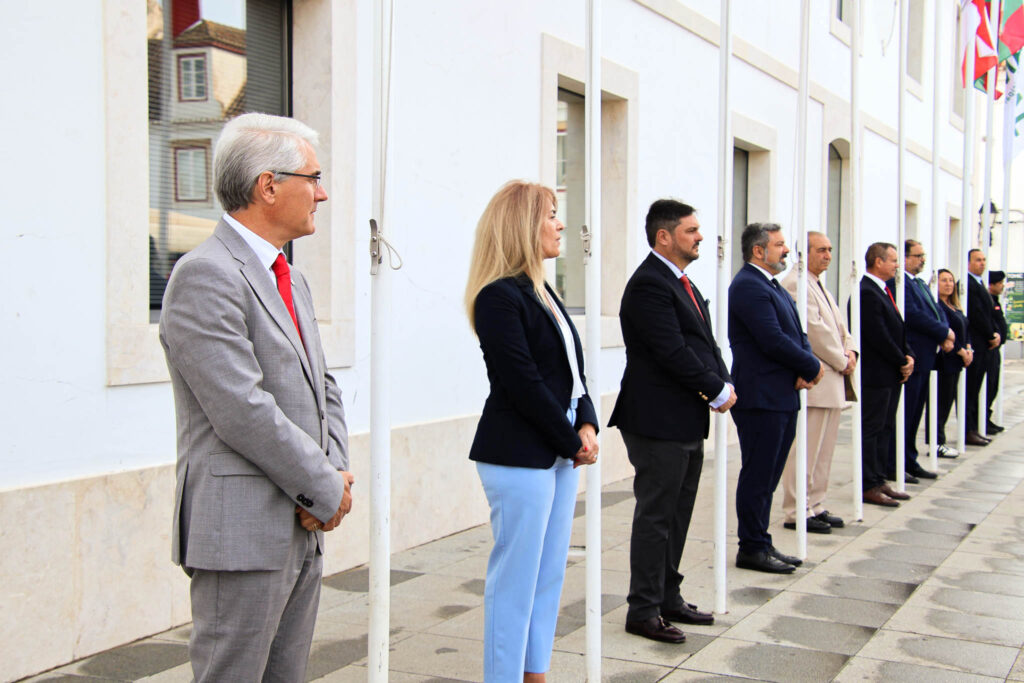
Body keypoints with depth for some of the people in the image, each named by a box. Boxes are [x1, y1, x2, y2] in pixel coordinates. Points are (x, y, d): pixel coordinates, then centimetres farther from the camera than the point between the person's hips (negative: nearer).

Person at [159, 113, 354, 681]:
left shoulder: (290, 280, 16)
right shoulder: (204, 276, -14)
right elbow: (242, 411, -21)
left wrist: (334, 475, 2)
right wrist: (327, 490, -13)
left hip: (303, 529, 9)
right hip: (242, 533, -9)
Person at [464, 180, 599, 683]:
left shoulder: (540, 292, 15)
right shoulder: (499, 297, -14)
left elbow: (571, 369, 14)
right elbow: (524, 383, -17)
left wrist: (587, 425, -1)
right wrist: (573, 442, -10)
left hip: (559, 452, 9)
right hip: (519, 455, -9)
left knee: (549, 574, 15)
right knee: (516, 579, -2)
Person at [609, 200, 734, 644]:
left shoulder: (682, 283, 16)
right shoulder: (649, 284, -17)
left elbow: (704, 342, 16)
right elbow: (673, 352, -22)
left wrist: (723, 383, 0)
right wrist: (718, 392, -13)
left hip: (687, 422, 10)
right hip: (659, 423, -10)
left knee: (676, 516, 16)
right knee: (656, 517, -2)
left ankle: (668, 598, 28)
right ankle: (643, 611, 9)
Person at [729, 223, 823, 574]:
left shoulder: (771, 285, 18)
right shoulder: (748, 286, -15)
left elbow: (797, 334, 15)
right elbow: (773, 341, -21)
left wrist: (806, 369, -4)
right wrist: (813, 367, -8)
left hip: (782, 396, 10)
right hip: (761, 397, -10)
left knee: (767, 476, 15)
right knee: (757, 476, -2)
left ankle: (761, 544, 23)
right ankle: (752, 548, 7)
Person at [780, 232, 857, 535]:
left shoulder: (818, 285, 19)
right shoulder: (795, 284, -14)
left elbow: (838, 325, 22)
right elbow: (815, 331, -18)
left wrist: (850, 351, 3)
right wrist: (842, 362, -9)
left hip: (831, 382, 10)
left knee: (823, 450, 14)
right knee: (805, 450, -5)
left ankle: (815, 506, 22)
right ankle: (797, 512, 2)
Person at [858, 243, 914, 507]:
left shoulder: (883, 291, 15)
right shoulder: (867, 292, -18)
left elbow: (898, 331, 18)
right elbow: (878, 337, -20)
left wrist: (908, 356, 2)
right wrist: (902, 362, -10)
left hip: (891, 375, 10)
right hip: (875, 375, -10)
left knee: (885, 430, 14)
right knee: (871, 430, -3)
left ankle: (879, 481, 21)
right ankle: (869, 487, 4)